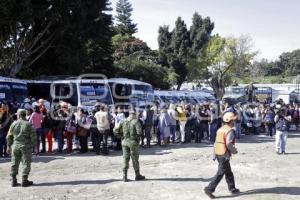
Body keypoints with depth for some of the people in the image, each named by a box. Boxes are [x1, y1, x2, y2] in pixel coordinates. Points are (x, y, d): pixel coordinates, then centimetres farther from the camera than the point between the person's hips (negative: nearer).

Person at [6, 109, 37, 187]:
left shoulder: (13, 124, 2)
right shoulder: (28, 124, -8)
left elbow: (9, 136, 8)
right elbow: (33, 136, -9)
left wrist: (9, 146, 18)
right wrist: (34, 145, 1)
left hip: (15, 146, 3)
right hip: (26, 146, -3)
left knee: (14, 163, 12)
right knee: (26, 164, 5)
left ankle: (14, 181, 16)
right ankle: (24, 181, 6)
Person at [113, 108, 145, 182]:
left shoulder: (124, 122, 6)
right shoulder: (136, 121, -8)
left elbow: (115, 130, 5)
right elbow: (139, 132, -20)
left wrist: (121, 137, 13)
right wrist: (137, 138, -2)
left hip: (124, 142, 4)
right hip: (133, 142, -4)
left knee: (126, 159, 9)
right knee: (135, 159, 7)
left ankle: (124, 176, 9)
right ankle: (137, 175, 18)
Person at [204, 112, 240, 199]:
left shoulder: (220, 129, 11)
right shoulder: (230, 130, -14)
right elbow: (229, 143, -24)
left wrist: (214, 155, 16)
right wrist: (234, 151, -8)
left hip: (218, 153, 9)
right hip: (225, 154, -9)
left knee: (228, 172, 20)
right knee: (220, 173, -3)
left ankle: (232, 188, 31)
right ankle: (209, 189, -5)